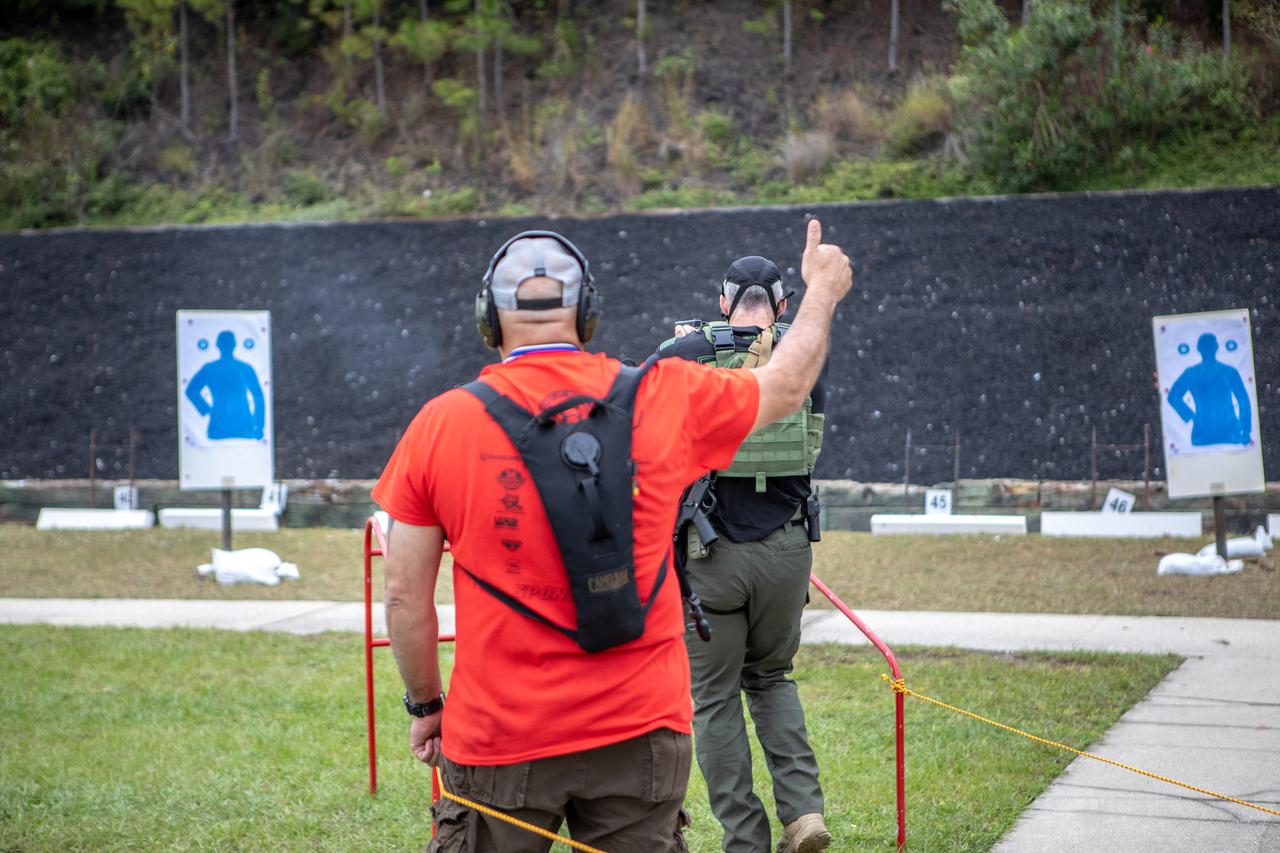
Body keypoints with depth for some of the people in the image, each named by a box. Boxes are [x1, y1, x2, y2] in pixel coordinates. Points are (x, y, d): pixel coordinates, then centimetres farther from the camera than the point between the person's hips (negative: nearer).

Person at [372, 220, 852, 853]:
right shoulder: (666, 398, -1)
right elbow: (787, 387, 18)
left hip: (498, 742, -1)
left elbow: (405, 598, -1)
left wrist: (424, 704, 14)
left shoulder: (438, 426, -5)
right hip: (641, 731, 1)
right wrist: (823, 290, 35)